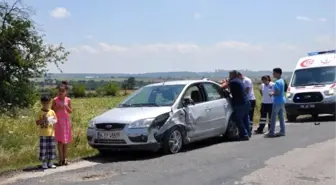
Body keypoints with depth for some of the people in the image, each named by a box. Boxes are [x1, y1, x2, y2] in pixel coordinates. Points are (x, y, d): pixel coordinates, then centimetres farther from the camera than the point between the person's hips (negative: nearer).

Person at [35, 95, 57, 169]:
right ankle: (44, 163, 9)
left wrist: (53, 121, -10)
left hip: (51, 133, 3)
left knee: (51, 148, 6)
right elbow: (37, 123, -5)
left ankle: (50, 162, 17)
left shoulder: (52, 112, 7)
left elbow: (55, 120, 11)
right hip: (43, 134, -3)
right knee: (43, 149, -1)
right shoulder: (40, 113, -1)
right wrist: (43, 120, -20)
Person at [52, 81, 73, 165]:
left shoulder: (68, 100, 3)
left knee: (66, 141, 4)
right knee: (60, 140, -6)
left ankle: (65, 158, 10)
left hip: (66, 121, 2)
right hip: (58, 121, -2)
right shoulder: (55, 100, -2)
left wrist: (66, 107, -12)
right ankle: (61, 159, -4)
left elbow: (70, 111, 7)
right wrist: (57, 107, -15)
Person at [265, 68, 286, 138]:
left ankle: (271, 132, -2)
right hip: (282, 101, 10)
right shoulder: (282, 81, 12)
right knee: (281, 117, 12)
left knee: (273, 117, -4)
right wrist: (273, 93, 14)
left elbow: (277, 92, -23)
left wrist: (272, 93, -6)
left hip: (277, 102, -10)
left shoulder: (277, 82, -18)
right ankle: (282, 131, 14)